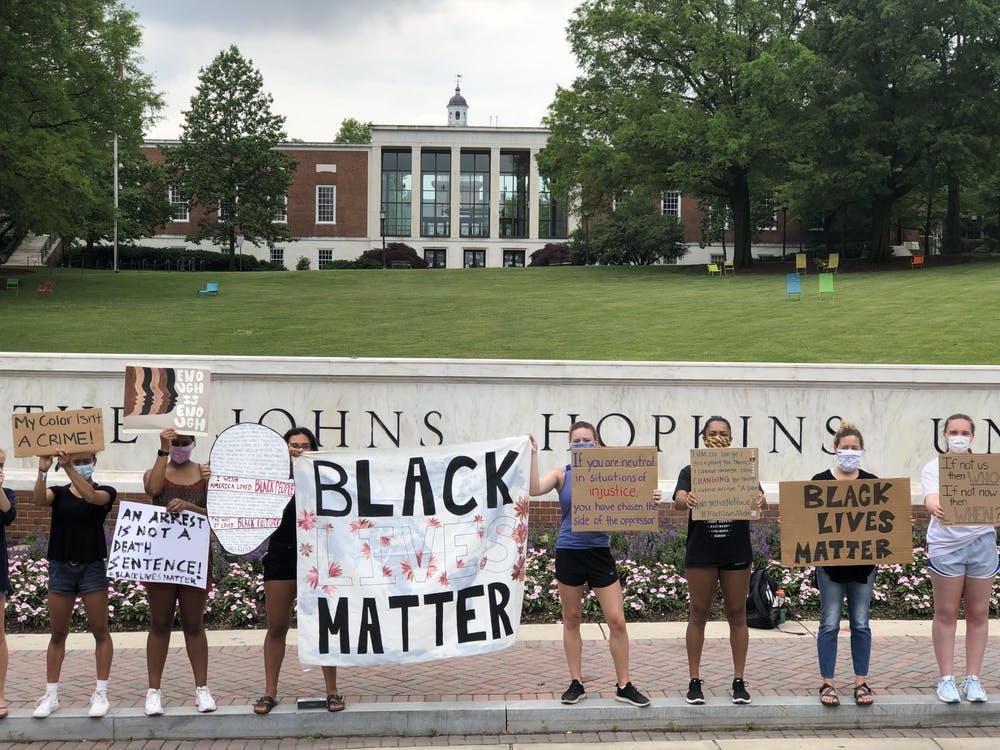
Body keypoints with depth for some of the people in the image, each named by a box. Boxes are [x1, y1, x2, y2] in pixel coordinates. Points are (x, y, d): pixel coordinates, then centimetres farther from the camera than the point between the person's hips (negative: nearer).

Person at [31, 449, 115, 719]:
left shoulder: (105, 491, 1)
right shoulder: (58, 492, 6)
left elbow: (91, 496, -23)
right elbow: (39, 498, -17)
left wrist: (69, 469, -33)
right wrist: (43, 471, -35)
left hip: (92, 566, -2)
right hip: (61, 566, 2)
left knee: (100, 631, 1)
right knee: (57, 634, 8)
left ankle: (101, 693, 8)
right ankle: (51, 696, 15)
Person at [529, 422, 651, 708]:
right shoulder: (562, 475, 1)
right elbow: (534, 489, -16)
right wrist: (533, 455, -18)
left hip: (599, 552, 0)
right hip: (569, 552, 0)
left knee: (617, 620, -3)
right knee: (572, 619, 10)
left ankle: (624, 685, 8)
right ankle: (576, 683, 20)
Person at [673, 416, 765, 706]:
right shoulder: (691, 472, 3)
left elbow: (759, 498, -8)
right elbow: (679, 501, -13)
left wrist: (758, 501, -33)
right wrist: (687, 500, -38)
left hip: (737, 553, 1)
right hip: (701, 553, -1)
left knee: (737, 615, 6)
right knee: (698, 615, 4)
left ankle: (739, 681, 14)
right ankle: (694, 680, 11)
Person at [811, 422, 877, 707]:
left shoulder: (872, 482, 6)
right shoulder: (820, 481, -1)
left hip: (863, 562, 2)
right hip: (830, 563, -2)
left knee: (860, 623, 8)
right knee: (830, 624, 1)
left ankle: (861, 682, 17)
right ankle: (827, 683, 9)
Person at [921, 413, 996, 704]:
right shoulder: (934, 467, 3)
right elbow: (930, 499, -12)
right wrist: (935, 509, -37)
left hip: (981, 541, 2)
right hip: (945, 544, -2)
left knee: (978, 613, 5)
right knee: (946, 613, 2)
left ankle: (973, 679, 14)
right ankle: (946, 679, 9)